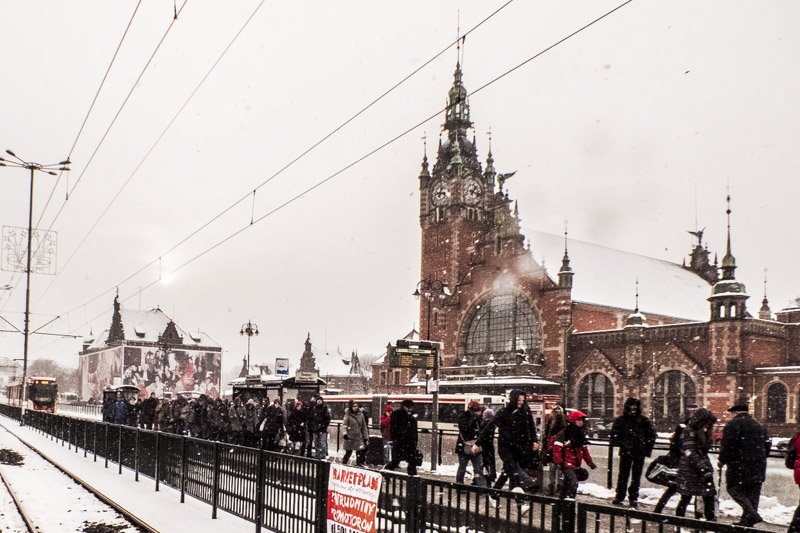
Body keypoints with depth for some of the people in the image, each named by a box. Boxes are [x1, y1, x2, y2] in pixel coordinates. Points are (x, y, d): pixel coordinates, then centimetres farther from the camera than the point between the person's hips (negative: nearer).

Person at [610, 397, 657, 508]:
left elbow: (652, 435, 8)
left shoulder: (643, 420, 1)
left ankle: (633, 498, 14)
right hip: (625, 452, 0)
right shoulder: (620, 420, -1)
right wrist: (621, 444, -6)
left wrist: (647, 449, 3)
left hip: (639, 453, 0)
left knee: (636, 476, 6)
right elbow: (614, 434, 5)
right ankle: (619, 496, 20)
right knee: (623, 475, 7)